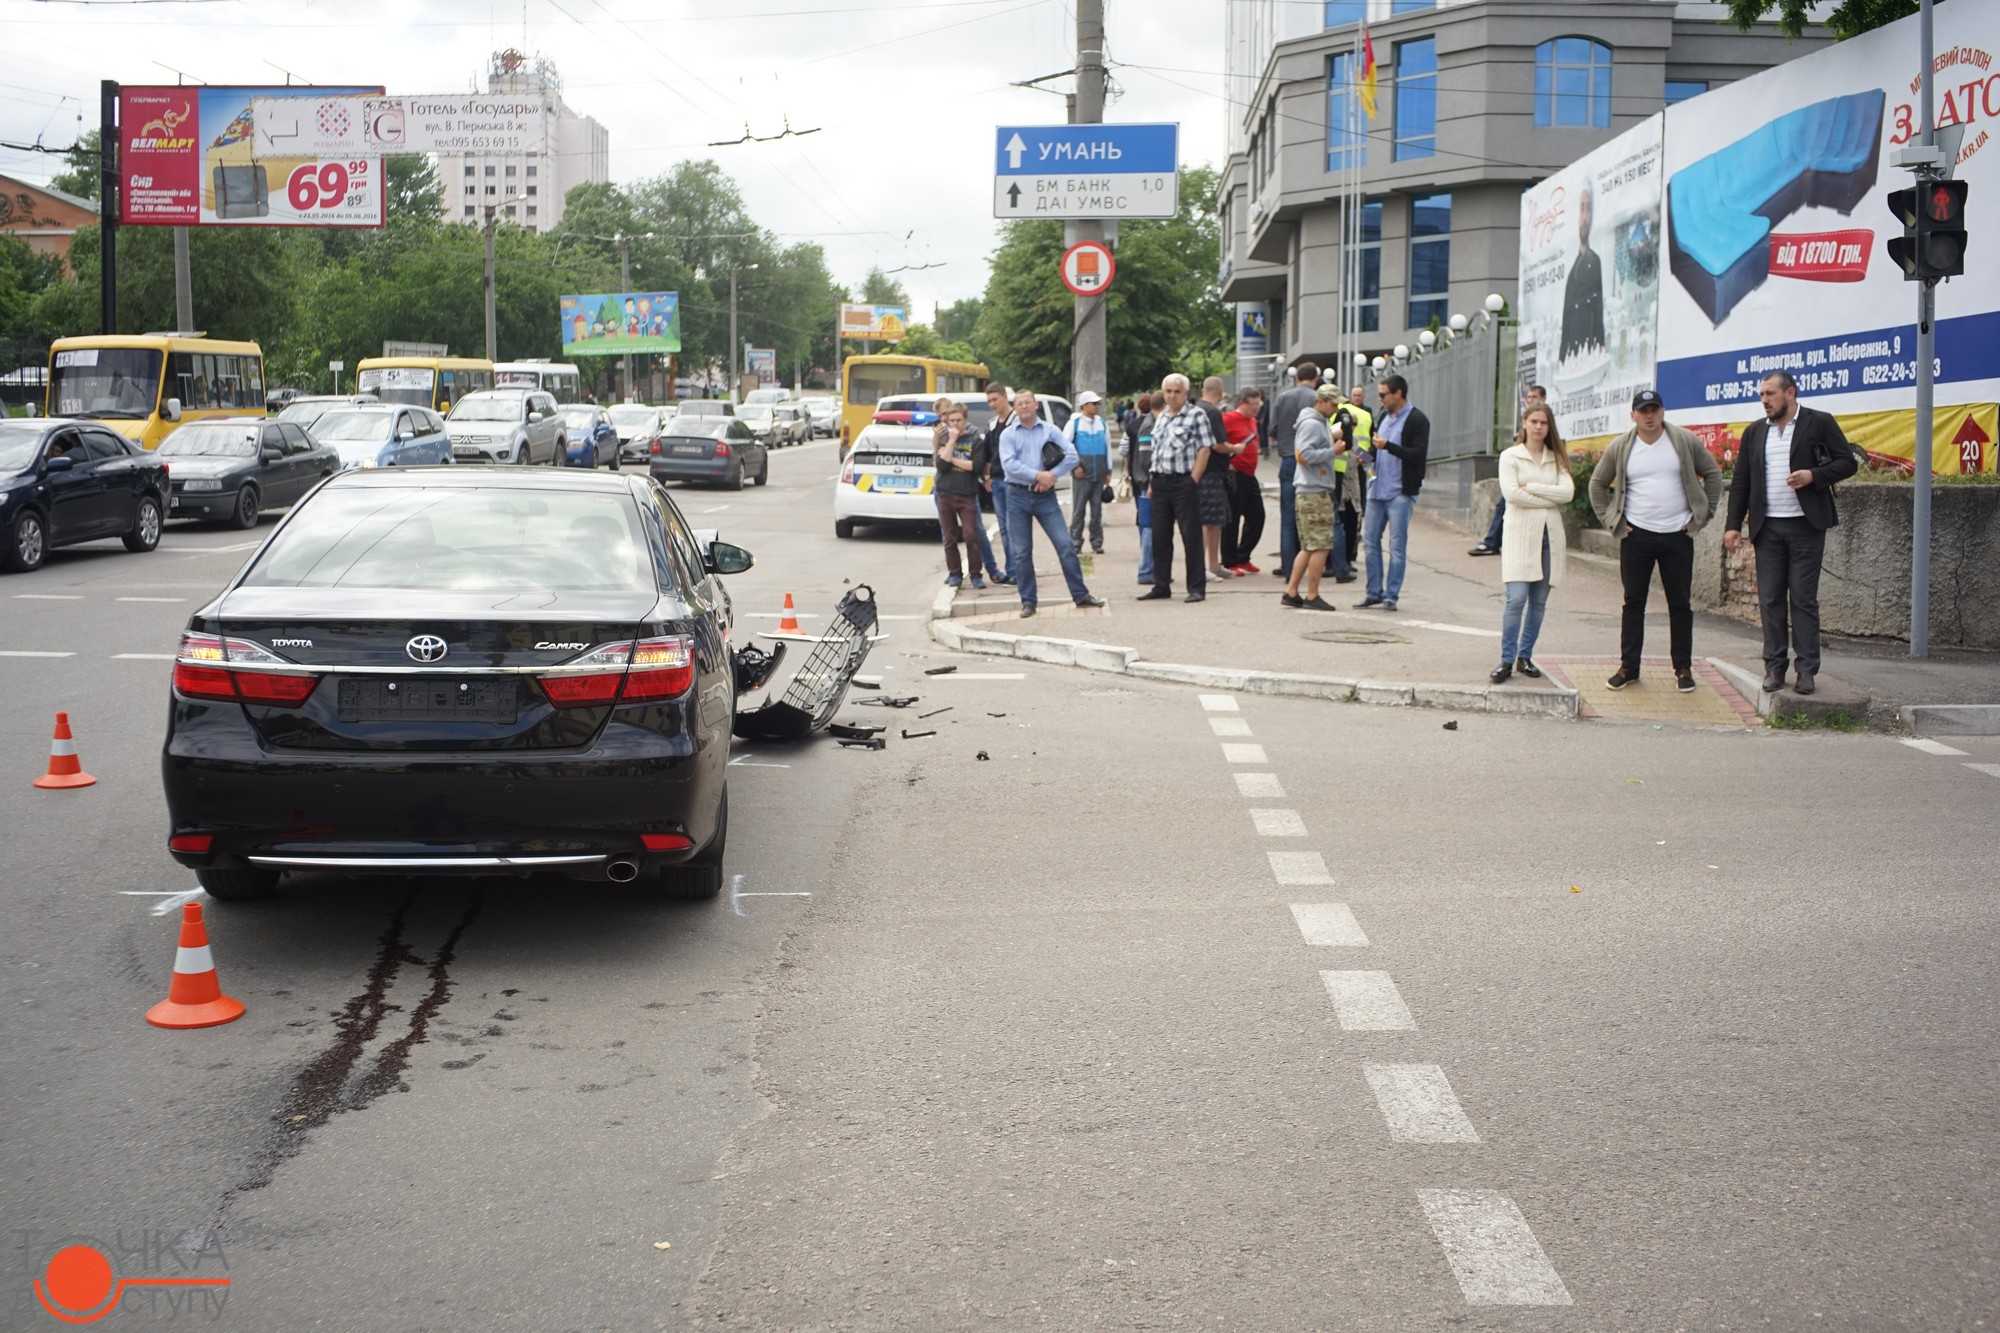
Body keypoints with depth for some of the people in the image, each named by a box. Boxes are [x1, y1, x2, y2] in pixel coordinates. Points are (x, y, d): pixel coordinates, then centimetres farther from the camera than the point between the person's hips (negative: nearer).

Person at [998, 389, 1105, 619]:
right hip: (1018, 497, 0)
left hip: (1045, 496, 1)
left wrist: (1051, 475, -13)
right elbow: (1009, 464, -11)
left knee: (1065, 545, -4)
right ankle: (1028, 602, 10)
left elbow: (1071, 456, -1)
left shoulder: (1050, 431, 8)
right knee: (1021, 552, 1)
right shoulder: (1008, 435, 4)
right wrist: (1038, 475, -17)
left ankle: (1081, 595, 3)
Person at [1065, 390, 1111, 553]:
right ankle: (1075, 542, 3)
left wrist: (1108, 471, 11)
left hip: (1099, 473, 3)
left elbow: (1108, 447, 14)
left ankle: (1097, 542, 11)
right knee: (1078, 509, -3)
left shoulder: (1102, 424, 11)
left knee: (1097, 509, 5)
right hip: (1081, 473, -3)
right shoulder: (1074, 423, 0)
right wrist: (1075, 465, -9)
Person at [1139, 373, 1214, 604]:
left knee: (1191, 537, -3)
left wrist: (1193, 481, -16)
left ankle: (1197, 588, 2)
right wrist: (1151, 483, 14)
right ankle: (1161, 587, 18)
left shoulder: (1196, 415, -5)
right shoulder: (1160, 417, 16)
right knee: (1160, 537, 10)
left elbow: (1204, 450, -10)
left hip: (1183, 483, -7)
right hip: (1160, 483, 7)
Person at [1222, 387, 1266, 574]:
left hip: (1249, 475, 9)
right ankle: (1229, 563, 4)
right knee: (1232, 519, -3)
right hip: (1234, 475, -9)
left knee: (1257, 516, 11)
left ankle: (1242, 558, 22)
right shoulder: (1229, 418, -12)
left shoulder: (1252, 420, 16)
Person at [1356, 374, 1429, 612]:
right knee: (1370, 541, 7)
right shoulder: (1384, 417, 14)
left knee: (1397, 546, -1)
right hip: (1377, 490, 7)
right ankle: (1374, 593, 15)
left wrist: (1387, 446, -22)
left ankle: (1391, 596, 4)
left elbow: (1419, 455, -18)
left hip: (1400, 493, -7)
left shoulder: (1417, 421, -9)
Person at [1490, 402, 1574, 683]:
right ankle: (1506, 661, -7)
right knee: (1517, 599, -13)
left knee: (1539, 602, 5)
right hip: (1520, 534, -4)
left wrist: (1532, 487, -8)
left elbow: (1568, 492, -3)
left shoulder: (1556, 459, 12)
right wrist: (1551, 499, -7)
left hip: (1550, 535, 4)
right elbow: (1512, 493, -11)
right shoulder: (1510, 456, 3)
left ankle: (1525, 657, 15)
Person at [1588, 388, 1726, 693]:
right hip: (1636, 536, 1)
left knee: (1680, 604, 4)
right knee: (1633, 603, 5)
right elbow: (1598, 483, 13)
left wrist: (1704, 514, 4)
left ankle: (1683, 669, 13)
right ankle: (1628, 667, 12)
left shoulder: (1686, 442, 0)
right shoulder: (1619, 448, 2)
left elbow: (1712, 474, 9)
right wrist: (1609, 520, 6)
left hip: (1678, 535, 0)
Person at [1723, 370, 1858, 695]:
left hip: (1805, 524, -4)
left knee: (1804, 599, -1)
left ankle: (1807, 670, 3)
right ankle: (1774, 667, 10)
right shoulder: (1755, 432, 12)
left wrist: (1814, 476, -18)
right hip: (1767, 527, 4)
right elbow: (1741, 482, 12)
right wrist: (1734, 524, 5)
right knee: (1770, 599, 4)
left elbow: (1848, 463, -2)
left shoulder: (1819, 423, 0)